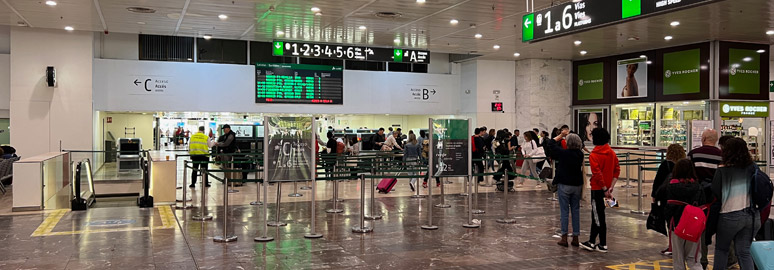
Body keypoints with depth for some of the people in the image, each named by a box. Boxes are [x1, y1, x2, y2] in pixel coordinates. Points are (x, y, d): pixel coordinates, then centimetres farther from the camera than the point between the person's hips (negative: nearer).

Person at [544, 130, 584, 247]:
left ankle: (564, 237, 3)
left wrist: (560, 136, 6)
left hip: (564, 185, -4)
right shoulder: (580, 154, -2)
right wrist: (568, 136, 14)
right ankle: (575, 238, 12)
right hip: (577, 185, 4)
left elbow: (550, 144, -4)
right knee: (576, 211, 9)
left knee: (564, 211, 2)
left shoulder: (563, 153, -14)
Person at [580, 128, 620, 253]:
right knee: (596, 215, 16)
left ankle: (603, 245, 8)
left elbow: (597, 174, -22)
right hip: (607, 188, 7)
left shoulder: (594, 155, -15)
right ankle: (592, 242, 23)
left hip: (598, 189, -7)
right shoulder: (611, 153, 6)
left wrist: (605, 189, -15)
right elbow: (617, 170, 4)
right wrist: (611, 186, 1)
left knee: (599, 216, 2)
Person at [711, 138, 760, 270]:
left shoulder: (722, 170, -8)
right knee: (744, 251, 10)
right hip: (752, 215, 3)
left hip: (730, 216, -3)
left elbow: (715, 193, -7)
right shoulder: (752, 167, 2)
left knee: (721, 249, 14)